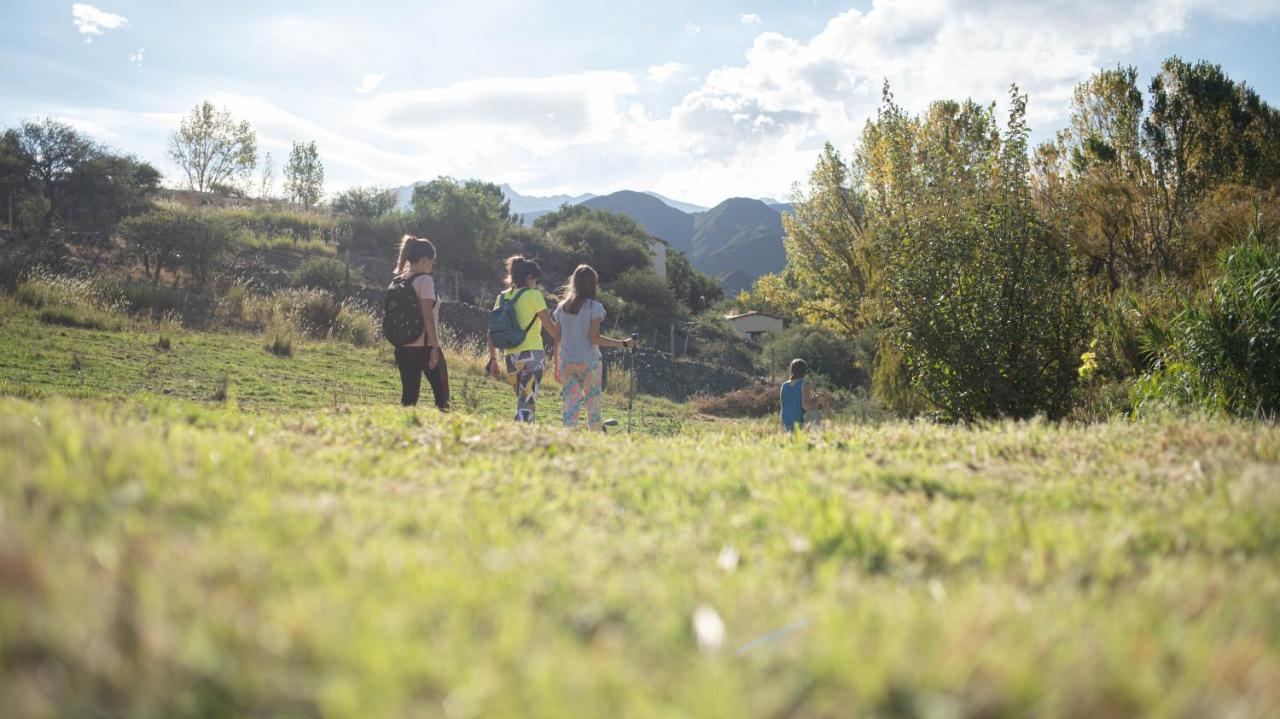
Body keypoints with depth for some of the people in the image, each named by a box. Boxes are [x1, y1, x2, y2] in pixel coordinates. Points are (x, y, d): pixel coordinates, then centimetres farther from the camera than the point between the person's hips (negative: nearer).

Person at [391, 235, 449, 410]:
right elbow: (427, 317, -16)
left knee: (408, 397, 9)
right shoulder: (425, 280, -11)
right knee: (442, 395, 2)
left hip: (403, 346, 7)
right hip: (424, 345, -7)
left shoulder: (398, 281, 11)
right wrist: (434, 348, -14)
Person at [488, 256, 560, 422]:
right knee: (526, 405, -6)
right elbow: (550, 327, -5)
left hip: (510, 357, 5)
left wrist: (493, 359, 16)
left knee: (522, 400, 20)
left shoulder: (502, 297, 11)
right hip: (533, 354, -5)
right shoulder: (534, 295, -4)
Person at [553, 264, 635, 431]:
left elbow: (558, 339, 7)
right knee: (593, 406, 7)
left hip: (566, 363, 4)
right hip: (588, 362, -4)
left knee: (571, 406, 4)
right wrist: (623, 343, -8)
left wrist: (557, 367, 14)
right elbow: (594, 338, -13)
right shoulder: (594, 307, -8)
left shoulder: (562, 307, 6)